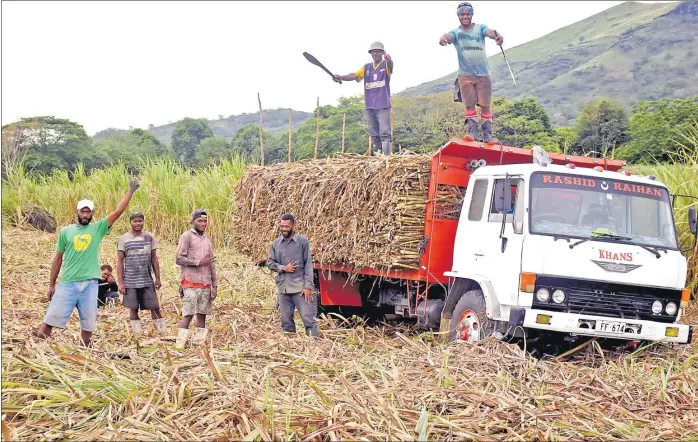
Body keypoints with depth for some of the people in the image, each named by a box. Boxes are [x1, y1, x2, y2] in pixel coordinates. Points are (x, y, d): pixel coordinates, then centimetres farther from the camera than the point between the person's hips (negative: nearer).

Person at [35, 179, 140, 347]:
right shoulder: (66, 231, 8)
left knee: (88, 323, 6)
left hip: (90, 284, 1)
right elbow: (58, 258, 12)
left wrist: (130, 191, -8)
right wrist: (51, 284, 12)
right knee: (51, 318, -3)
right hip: (67, 283, -1)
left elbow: (118, 211, 0)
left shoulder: (98, 228, 7)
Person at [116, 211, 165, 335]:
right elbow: (119, 261, 0)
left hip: (147, 281, 1)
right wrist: (120, 282, -6)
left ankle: (162, 330, 5)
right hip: (130, 282, -1)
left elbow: (154, 259, 9)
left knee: (155, 307, -2)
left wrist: (158, 278, 5)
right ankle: (137, 332, 12)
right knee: (133, 309, 4)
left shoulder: (149, 237, 5)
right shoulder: (124, 239, 0)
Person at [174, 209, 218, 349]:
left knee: (202, 314, 3)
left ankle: (198, 341, 7)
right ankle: (180, 343, -8)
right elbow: (179, 259, -8)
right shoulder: (186, 236, -1)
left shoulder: (207, 240, 19)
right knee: (188, 315, -10)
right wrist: (198, 262, -12)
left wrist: (215, 285, 13)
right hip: (191, 283, -6)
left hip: (206, 284, 6)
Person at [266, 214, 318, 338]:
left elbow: (308, 265, -4)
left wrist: (308, 286, -10)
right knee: (286, 321, 9)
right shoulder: (276, 243, 9)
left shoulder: (302, 241, -2)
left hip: (300, 287, -4)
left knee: (308, 318, -8)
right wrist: (283, 268, -7)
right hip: (282, 288, 4)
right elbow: (270, 263, 12)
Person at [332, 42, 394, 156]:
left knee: (384, 132, -11)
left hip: (383, 106, -5)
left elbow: (390, 65, -25)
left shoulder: (386, 65, 0)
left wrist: (389, 60, -51)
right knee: (373, 134, 8)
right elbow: (354, 75, -1)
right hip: (369, 106, 5)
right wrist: (341, 77, -21)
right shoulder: (367, 67, 13)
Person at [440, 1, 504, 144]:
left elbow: (490, 32, -17)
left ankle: (487, 135, 3)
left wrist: (497, 35, -42)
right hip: (465, 74, 0)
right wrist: (443, 38, -44)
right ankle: (472, 131, 0)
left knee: (485, 105, 0)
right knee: (469, 104, -4)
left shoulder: (480, 28, 5)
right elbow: (449, 36, -18)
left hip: (483, 74, 0)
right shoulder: (456, 32, 5)